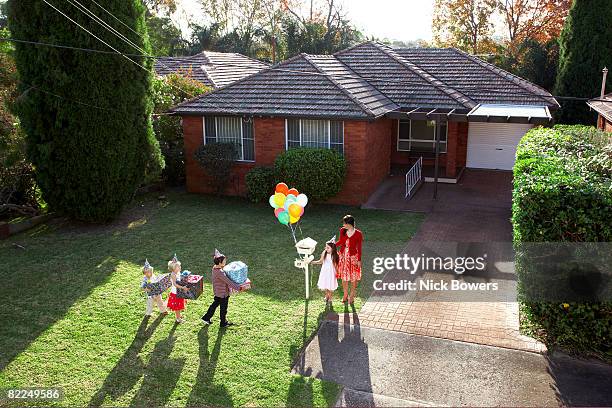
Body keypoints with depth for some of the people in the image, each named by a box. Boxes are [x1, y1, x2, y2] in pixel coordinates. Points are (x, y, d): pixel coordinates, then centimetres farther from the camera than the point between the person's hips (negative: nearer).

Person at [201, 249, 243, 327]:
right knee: (223, 308, 10)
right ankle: (223, 323, 27)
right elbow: (229, 282, -32)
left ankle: (206, 318, 36)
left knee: (215, 304, 25)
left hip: (218, 292, 9)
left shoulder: (215, 268, -5)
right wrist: (238, 288, -30)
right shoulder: (220, 273, -31)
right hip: (223, 293, -9)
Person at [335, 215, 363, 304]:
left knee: (353, 278, 8)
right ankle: (345, 295, 33)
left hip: (353, 257, -4)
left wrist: (359, 260, -8)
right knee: (344, 276, 14)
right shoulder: (342, 230, -6)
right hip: (343, 256, 4)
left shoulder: (358, 234, -17)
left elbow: (359, 248, -10)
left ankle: (352, 296, 26)